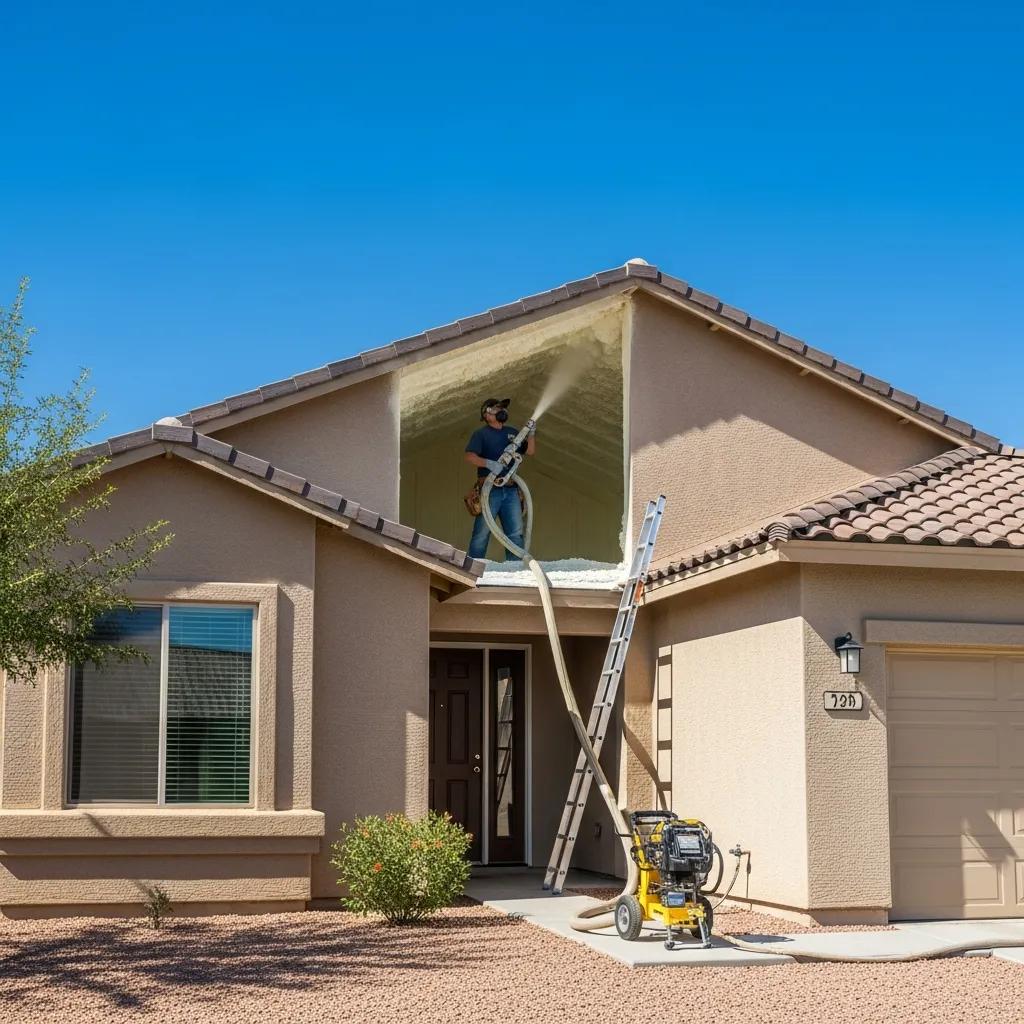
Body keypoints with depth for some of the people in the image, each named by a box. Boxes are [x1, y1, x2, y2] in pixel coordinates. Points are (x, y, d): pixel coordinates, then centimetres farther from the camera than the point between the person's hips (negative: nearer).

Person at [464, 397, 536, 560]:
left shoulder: (512, 432, 20)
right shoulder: (480, 434, 2)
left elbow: (530, 450, 22)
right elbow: (470, 457, -11)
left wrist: (531, 433, 6)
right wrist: (489, 464, -24)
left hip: (510, 491, 6)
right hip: (489, 490, -6)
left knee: (516, 533, 3)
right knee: (482, 533, -4)